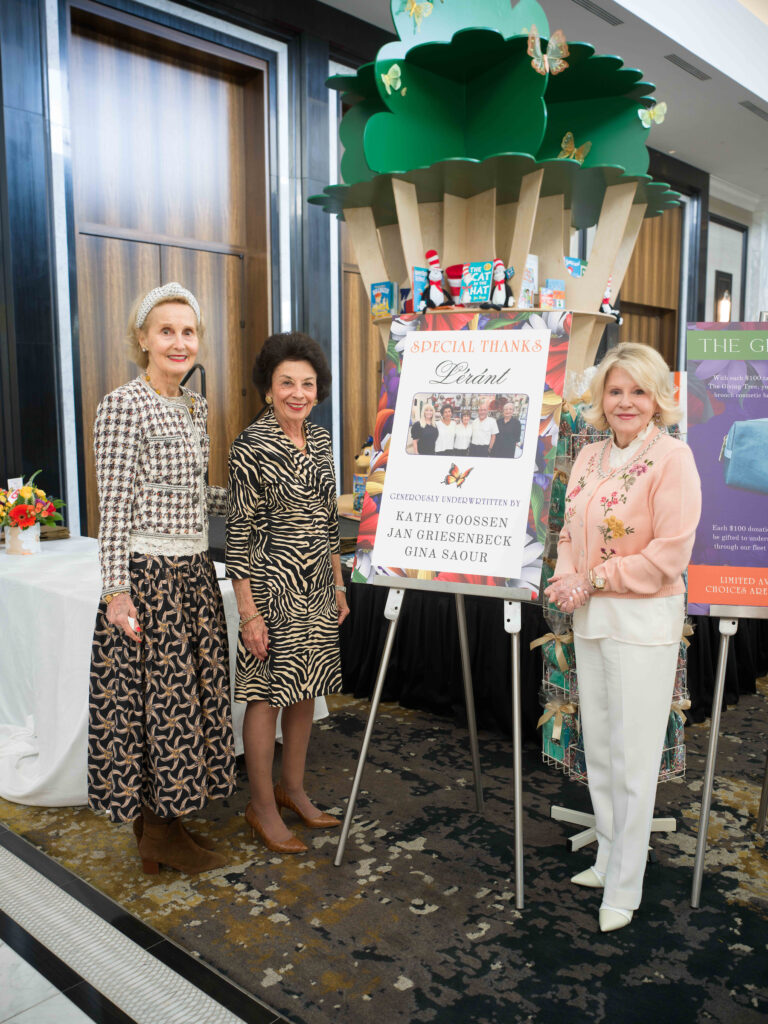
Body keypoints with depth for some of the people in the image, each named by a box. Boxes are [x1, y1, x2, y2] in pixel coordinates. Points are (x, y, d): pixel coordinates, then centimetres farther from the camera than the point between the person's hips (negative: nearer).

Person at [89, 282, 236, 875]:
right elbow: (115, 507, -14)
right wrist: (116, 591, -18)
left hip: (194, 572, 8)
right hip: (147, 574, -8)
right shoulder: (123, 407, -11)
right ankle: (159, 833, 19)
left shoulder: (195, 407, 13)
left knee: (192, 693, 12)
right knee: (158, 696, 1)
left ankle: (163, 822, 29)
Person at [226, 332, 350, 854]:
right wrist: (249, 612, -15)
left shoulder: (320, 439, 8)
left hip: (317, 589, 7)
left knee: (306, 690, 15)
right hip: (273, 587, -7)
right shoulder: (251, 448, -12)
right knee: (268, 693, 3)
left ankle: (293, 788, 32)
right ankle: (263, 806, 19)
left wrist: (339, 585, 15)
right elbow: (240, 532, -13)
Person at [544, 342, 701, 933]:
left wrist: (594, 579, -14)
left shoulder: (672, 458, -12)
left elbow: (669, 554, -16)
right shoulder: (589, 459, 9)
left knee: (632, 758, 2)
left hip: (643, 623, -7)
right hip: (591, 619, 7)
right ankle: (609, 858, 36)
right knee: (598, 749, 17)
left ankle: (624, 889, 18)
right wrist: (566, 577, -4)